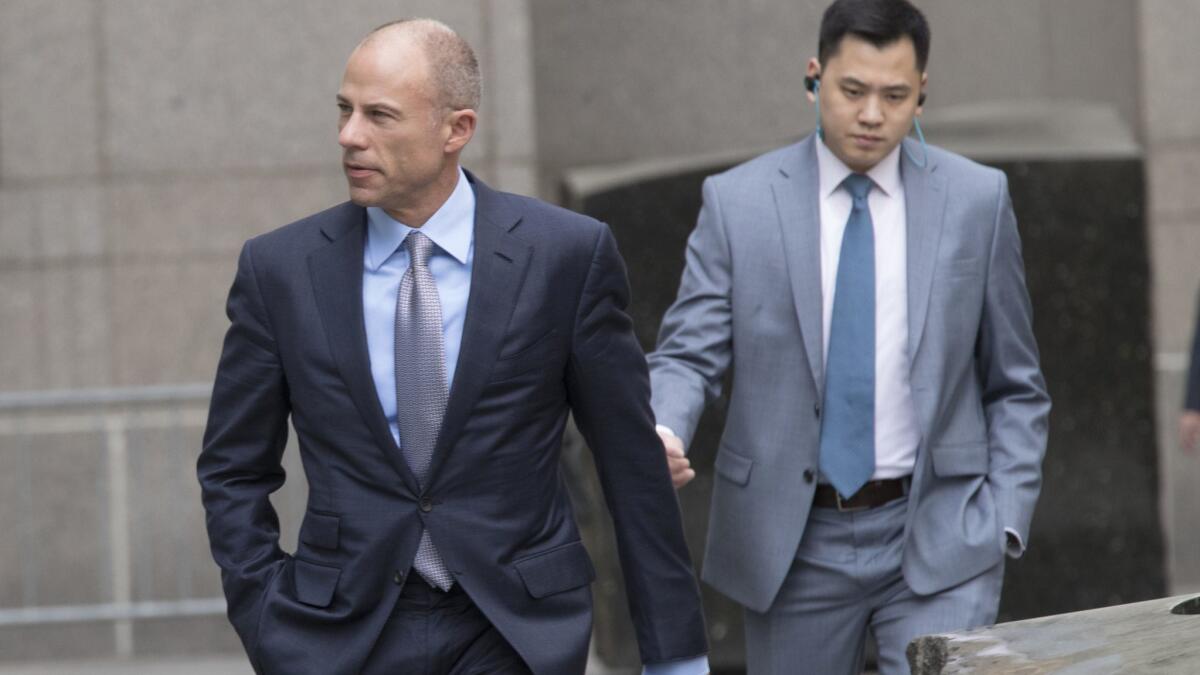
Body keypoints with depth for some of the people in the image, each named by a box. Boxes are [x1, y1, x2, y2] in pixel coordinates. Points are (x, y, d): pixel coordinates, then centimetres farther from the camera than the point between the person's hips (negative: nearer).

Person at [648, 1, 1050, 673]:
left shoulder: (977, 199, 3)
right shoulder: (738, 202, 1)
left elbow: (1016, 388, 7)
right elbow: (689, 354, -2)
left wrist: (1003, 523, -3)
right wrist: (662, 433, -25)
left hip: (938, 537, -1)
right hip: (793, 542, 1)